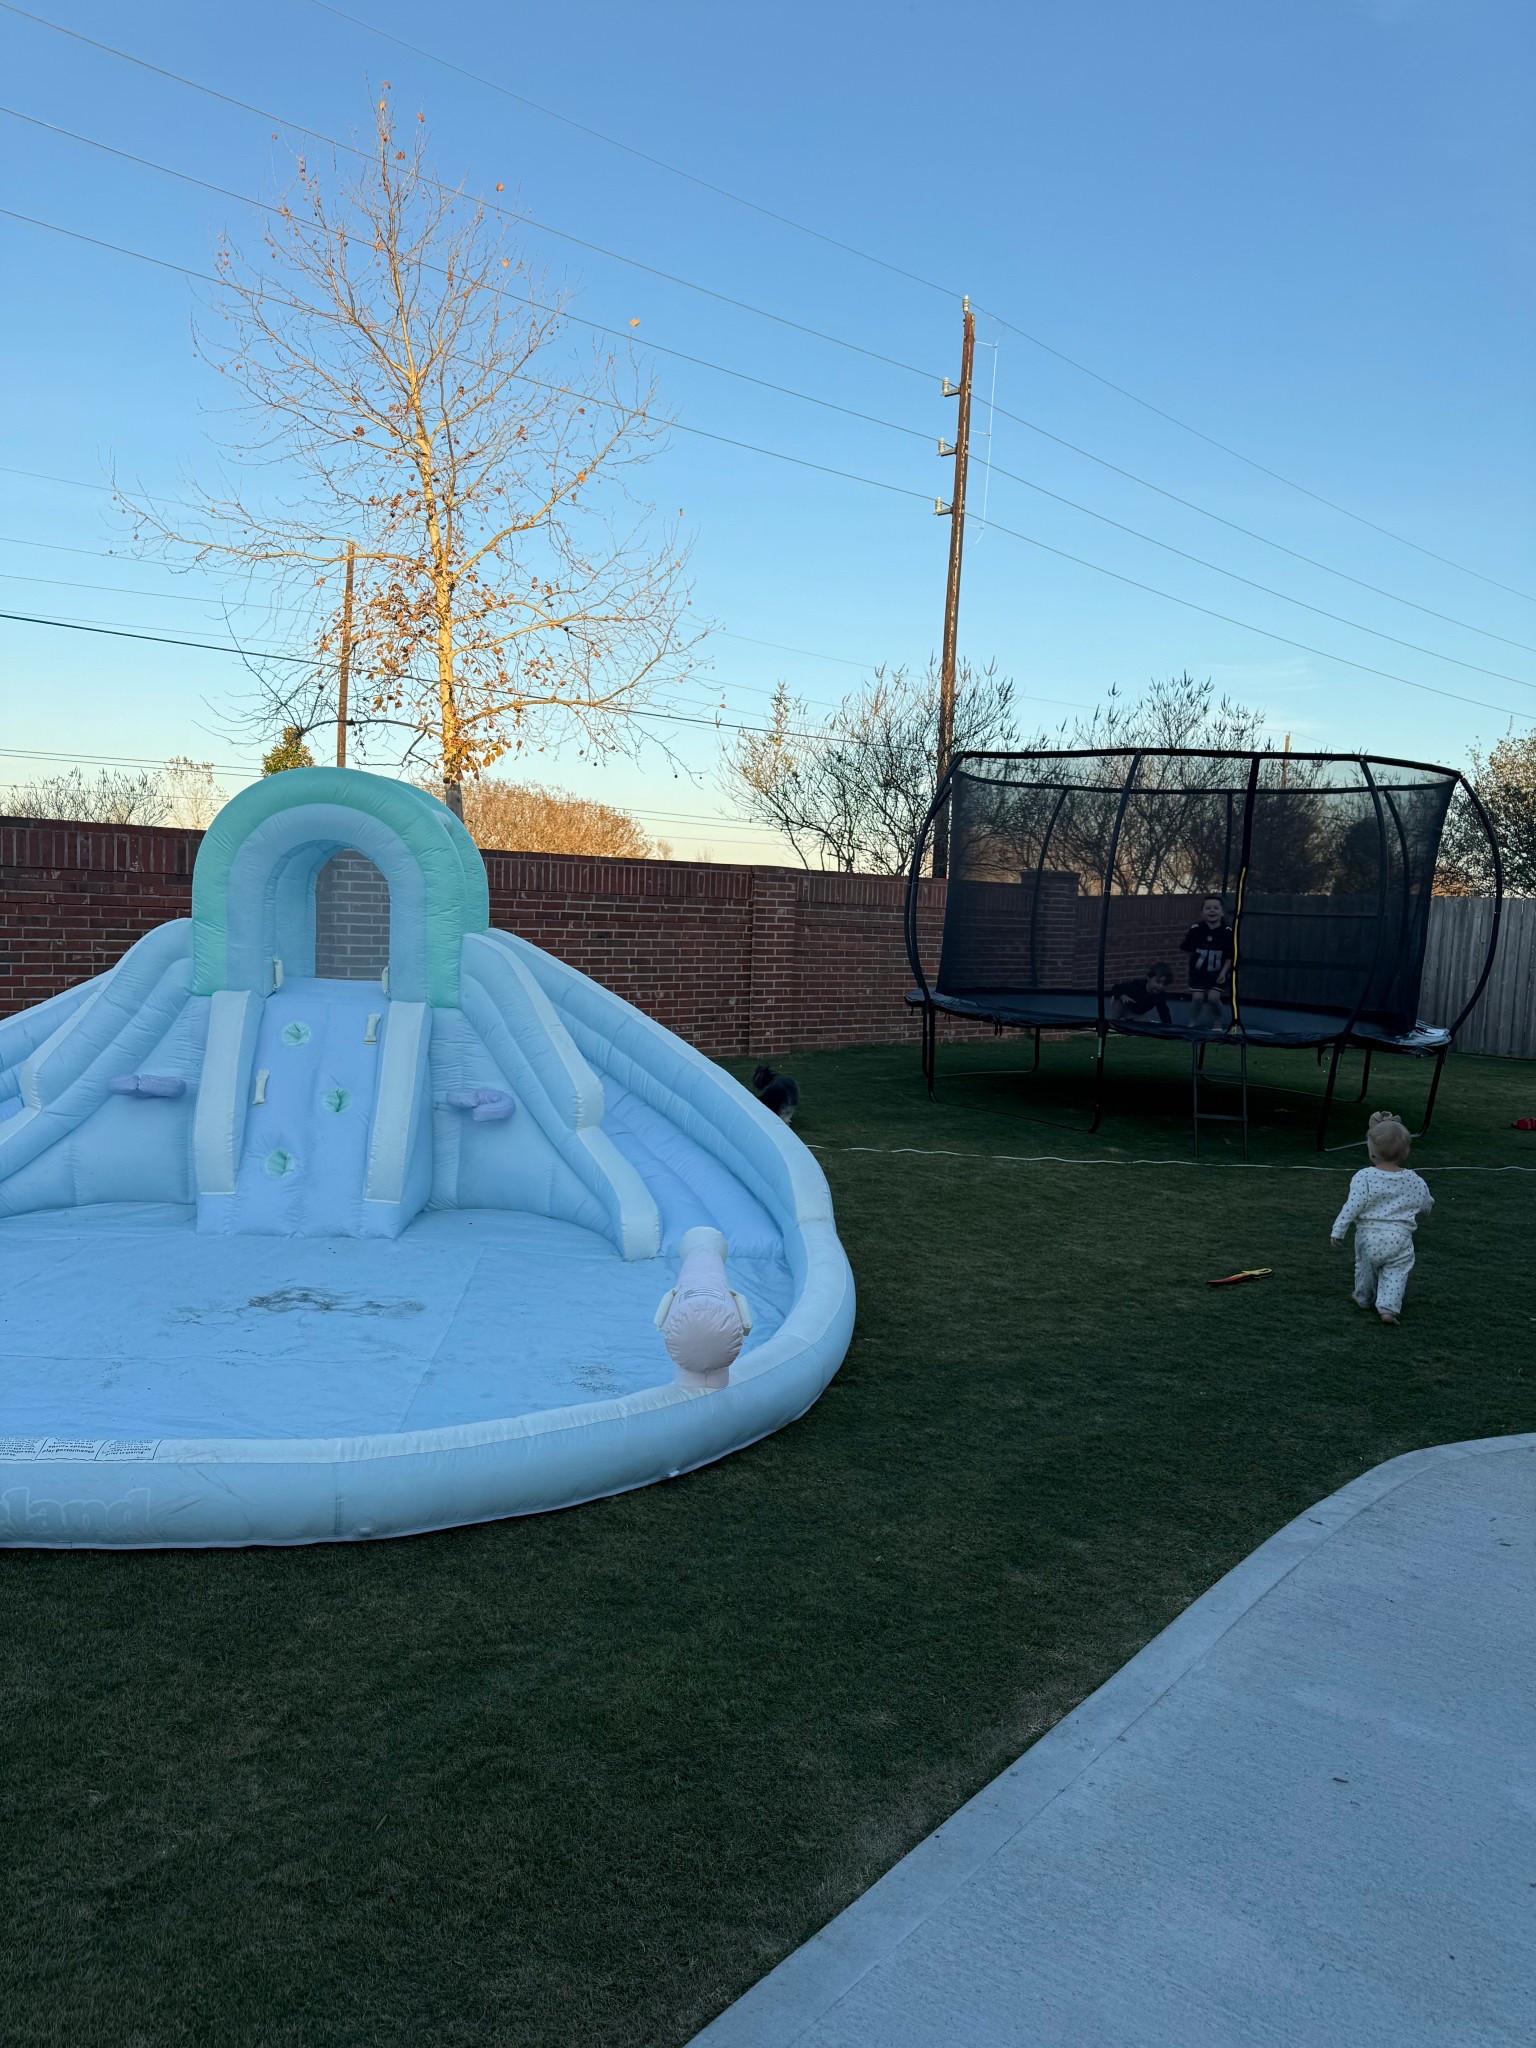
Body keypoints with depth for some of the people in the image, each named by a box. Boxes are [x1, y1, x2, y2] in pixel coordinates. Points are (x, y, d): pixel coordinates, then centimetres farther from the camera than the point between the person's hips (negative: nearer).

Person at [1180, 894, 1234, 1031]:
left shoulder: (1227, 932, -14)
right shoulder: (1195, 929, -13)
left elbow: (1230, 957, -7)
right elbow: (1184, 949, 0)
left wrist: (1223, 972, -14)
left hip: (1218, 972, -1)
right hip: (1198, 971, 1)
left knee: (1213, 996, -13)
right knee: (1197, 997, -9)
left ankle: (1217, 1024, 11)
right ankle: (1192, 1024, 15)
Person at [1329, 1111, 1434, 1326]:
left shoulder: (1364, 1177, -12)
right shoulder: (1413, 1180, 0)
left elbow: (1353, 1206, -16)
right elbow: (1426, 1205, 15)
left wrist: (1337, 1230, -10)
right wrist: (1429, 1203, 39)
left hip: (1369, 1236, -1)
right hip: (1400, 1238, 1)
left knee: (1365, 1267, 21)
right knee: (1395, 1274, 7)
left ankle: (1364, 1298, 38)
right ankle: (1388, 1307, -7)